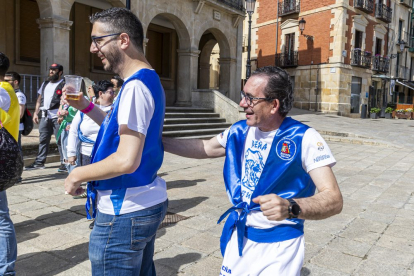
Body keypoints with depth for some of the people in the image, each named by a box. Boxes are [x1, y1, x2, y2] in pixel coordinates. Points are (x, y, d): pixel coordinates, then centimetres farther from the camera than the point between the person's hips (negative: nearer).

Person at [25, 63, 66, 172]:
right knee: (43, 140, 12)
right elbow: (39, 99, 23)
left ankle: (64, 163, 3)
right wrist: (36, 113, 15)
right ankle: (39, 162, 20)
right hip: (45, 116, 7)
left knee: (60, 140, -4)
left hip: (57, 117, -7)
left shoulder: (64, 85, -3)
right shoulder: (45, 84, 20)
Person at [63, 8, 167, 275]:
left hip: (124, 213, -9)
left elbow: (127, 160, -27)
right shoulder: (149, 80, 10)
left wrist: (78, 174, -12)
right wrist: (85, 106, 11)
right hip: (148, 202, 9)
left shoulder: (135, 86, -21)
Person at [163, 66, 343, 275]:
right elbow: (204, 148, 13)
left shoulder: (304, 138, -20)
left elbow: (334, 200, -24)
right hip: (238, 237, 5)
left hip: (279, 246, -4)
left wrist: (290, 207, -43)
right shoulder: (241, 131, -2)